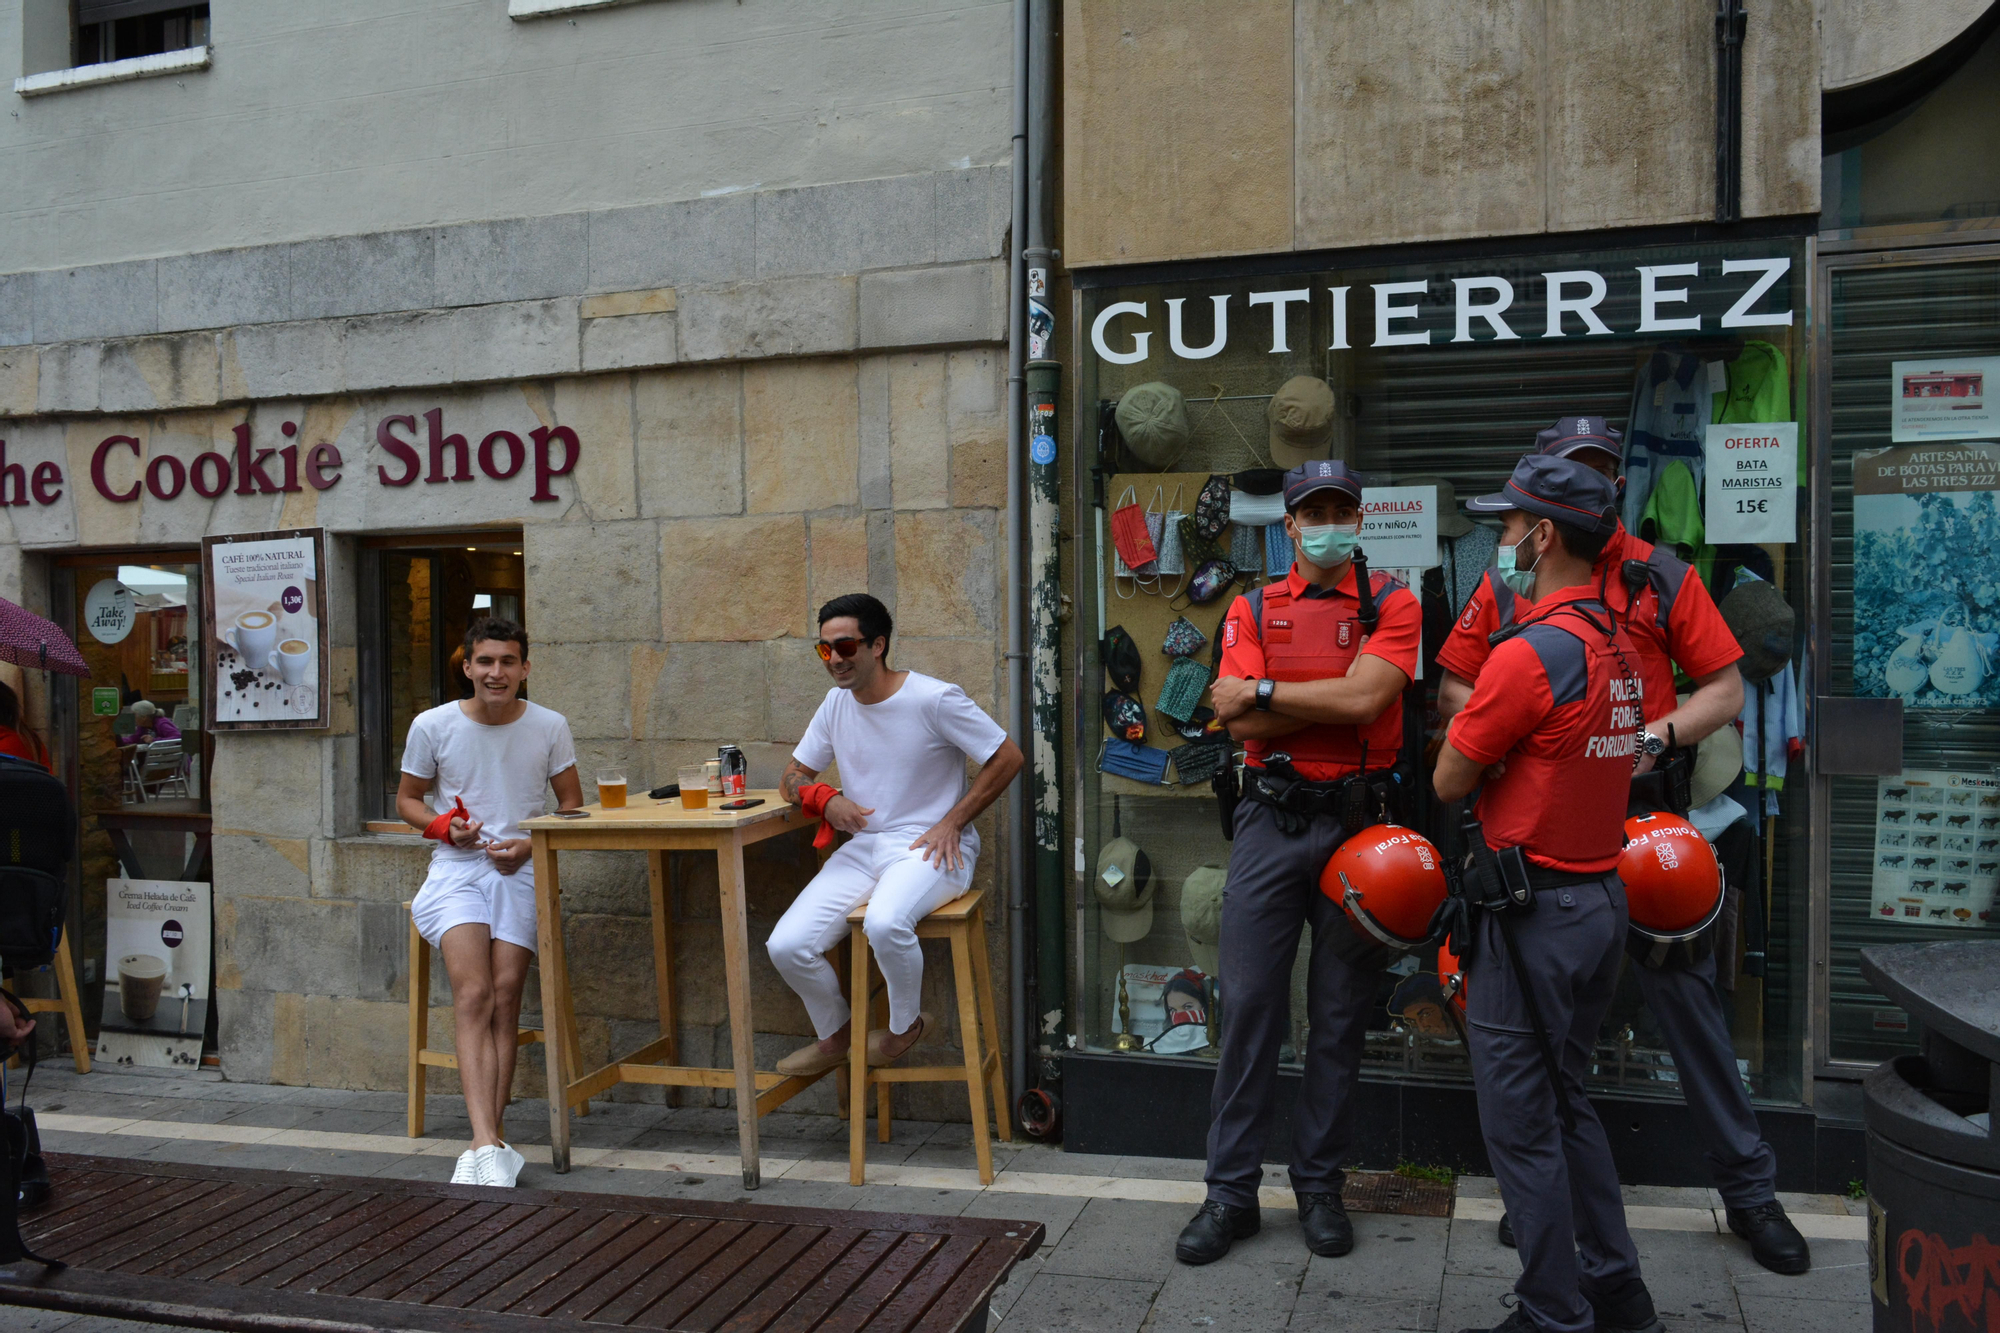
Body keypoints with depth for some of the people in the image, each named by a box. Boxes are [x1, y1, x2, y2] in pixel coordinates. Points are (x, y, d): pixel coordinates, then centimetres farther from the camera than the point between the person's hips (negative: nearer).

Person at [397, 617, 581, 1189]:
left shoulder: (549, 727, 4)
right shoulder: (432, 726, 3)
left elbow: (571, 804, 13)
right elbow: (407, 798, 15)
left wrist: (530, 845, -5)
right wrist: (443, 826, -6)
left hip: (523, 871, 1)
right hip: (455, 869, 0)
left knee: (505, 999, -14)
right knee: (474, 997, -20)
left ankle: (484, 1143, -8)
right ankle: (489, 1142, -28)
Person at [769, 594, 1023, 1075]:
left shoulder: (934, 699, -10)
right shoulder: (836, 703, 9)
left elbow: (1008, 758, -6)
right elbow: (792, 778, 18)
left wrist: (953, 822, -10)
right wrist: (826, 800, -5)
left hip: (929, 849, -6)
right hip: (863, 847, 6)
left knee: (885, 924, -37)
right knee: (786, 946, -12)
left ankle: (907, 1026, -5)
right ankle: (836, 1035, 18)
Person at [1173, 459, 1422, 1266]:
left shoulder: (1391, 605, 3)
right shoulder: (1253, 610, 8)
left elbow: (1365, 697, -15)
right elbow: (1237, 718, -7)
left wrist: (1268, 690, -8)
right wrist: (1336, 699, -10)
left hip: (1356, 821, -1)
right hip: (1270, 821, 1)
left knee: (1340, 1013, 7)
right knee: (1248, 1004, 2)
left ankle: (1319, 1186, 22)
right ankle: (1231, 1192, 13)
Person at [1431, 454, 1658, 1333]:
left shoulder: (1529, 654, -20)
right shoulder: (1616, 645, 8)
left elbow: (1448, 781, -12)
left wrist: (1466, 725, 4)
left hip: (1533, 913, -9)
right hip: (1603, 896, 9)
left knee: (1520, 1120, 4)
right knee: (1567, 1103, 21)